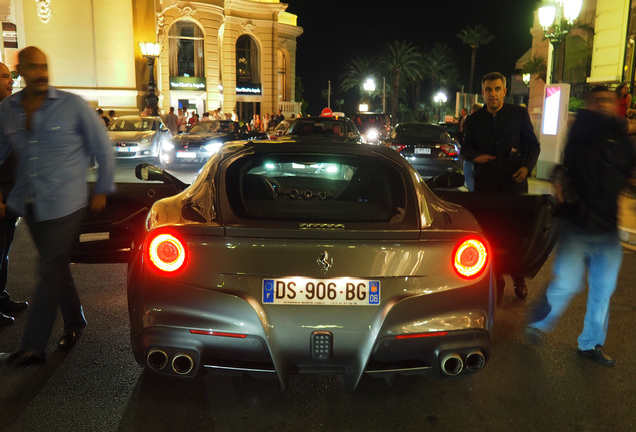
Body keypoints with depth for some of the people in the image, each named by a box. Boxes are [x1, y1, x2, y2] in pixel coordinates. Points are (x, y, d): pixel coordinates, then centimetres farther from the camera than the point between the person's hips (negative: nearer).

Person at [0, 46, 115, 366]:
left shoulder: (72, 105, -7)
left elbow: (103, 148, -1)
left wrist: (102, 190, -1)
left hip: (63, 204, -5)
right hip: (29, 204, 5)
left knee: (50, 272, -2)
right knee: (56, 267, 16)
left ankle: (33, 347, 6)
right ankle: (74, 322, 34)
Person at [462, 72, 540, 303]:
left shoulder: (519, 114, 2)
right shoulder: (474, 120, 5)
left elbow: (533, 144, 7)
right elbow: (466, 148, 11)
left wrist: (527, 166, -9)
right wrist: (475, 156, -11)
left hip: (514, 181, -1)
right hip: (486, 184, 1)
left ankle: (518, 278, 28)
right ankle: (497, 281, 20)